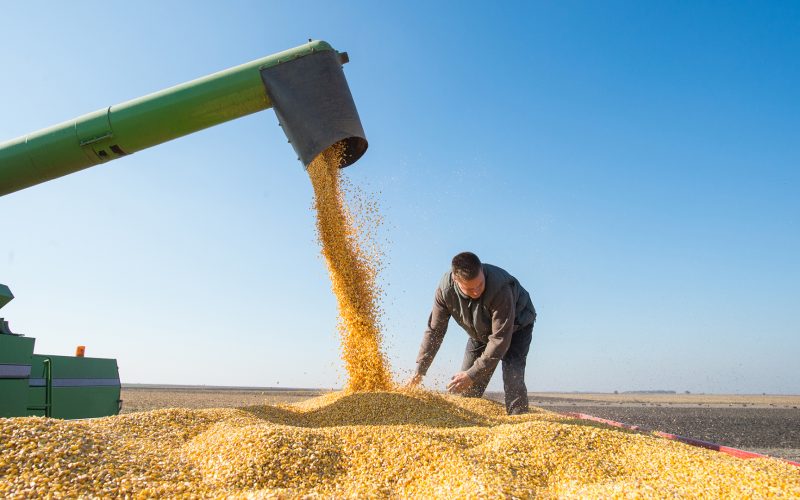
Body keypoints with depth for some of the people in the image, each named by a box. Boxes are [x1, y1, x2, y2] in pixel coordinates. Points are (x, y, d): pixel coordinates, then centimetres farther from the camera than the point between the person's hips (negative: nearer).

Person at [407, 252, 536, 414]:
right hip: (480, 333, 4)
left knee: (512, 379, -24)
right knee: (466, 388, -1)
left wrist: (473, 374, -34)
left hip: (516, 326, -4)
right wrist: (420, 371, -15)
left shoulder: (500, 288, -41)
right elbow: (434, 330, -16)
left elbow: (500, 338, -36)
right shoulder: (445, 289, -27)